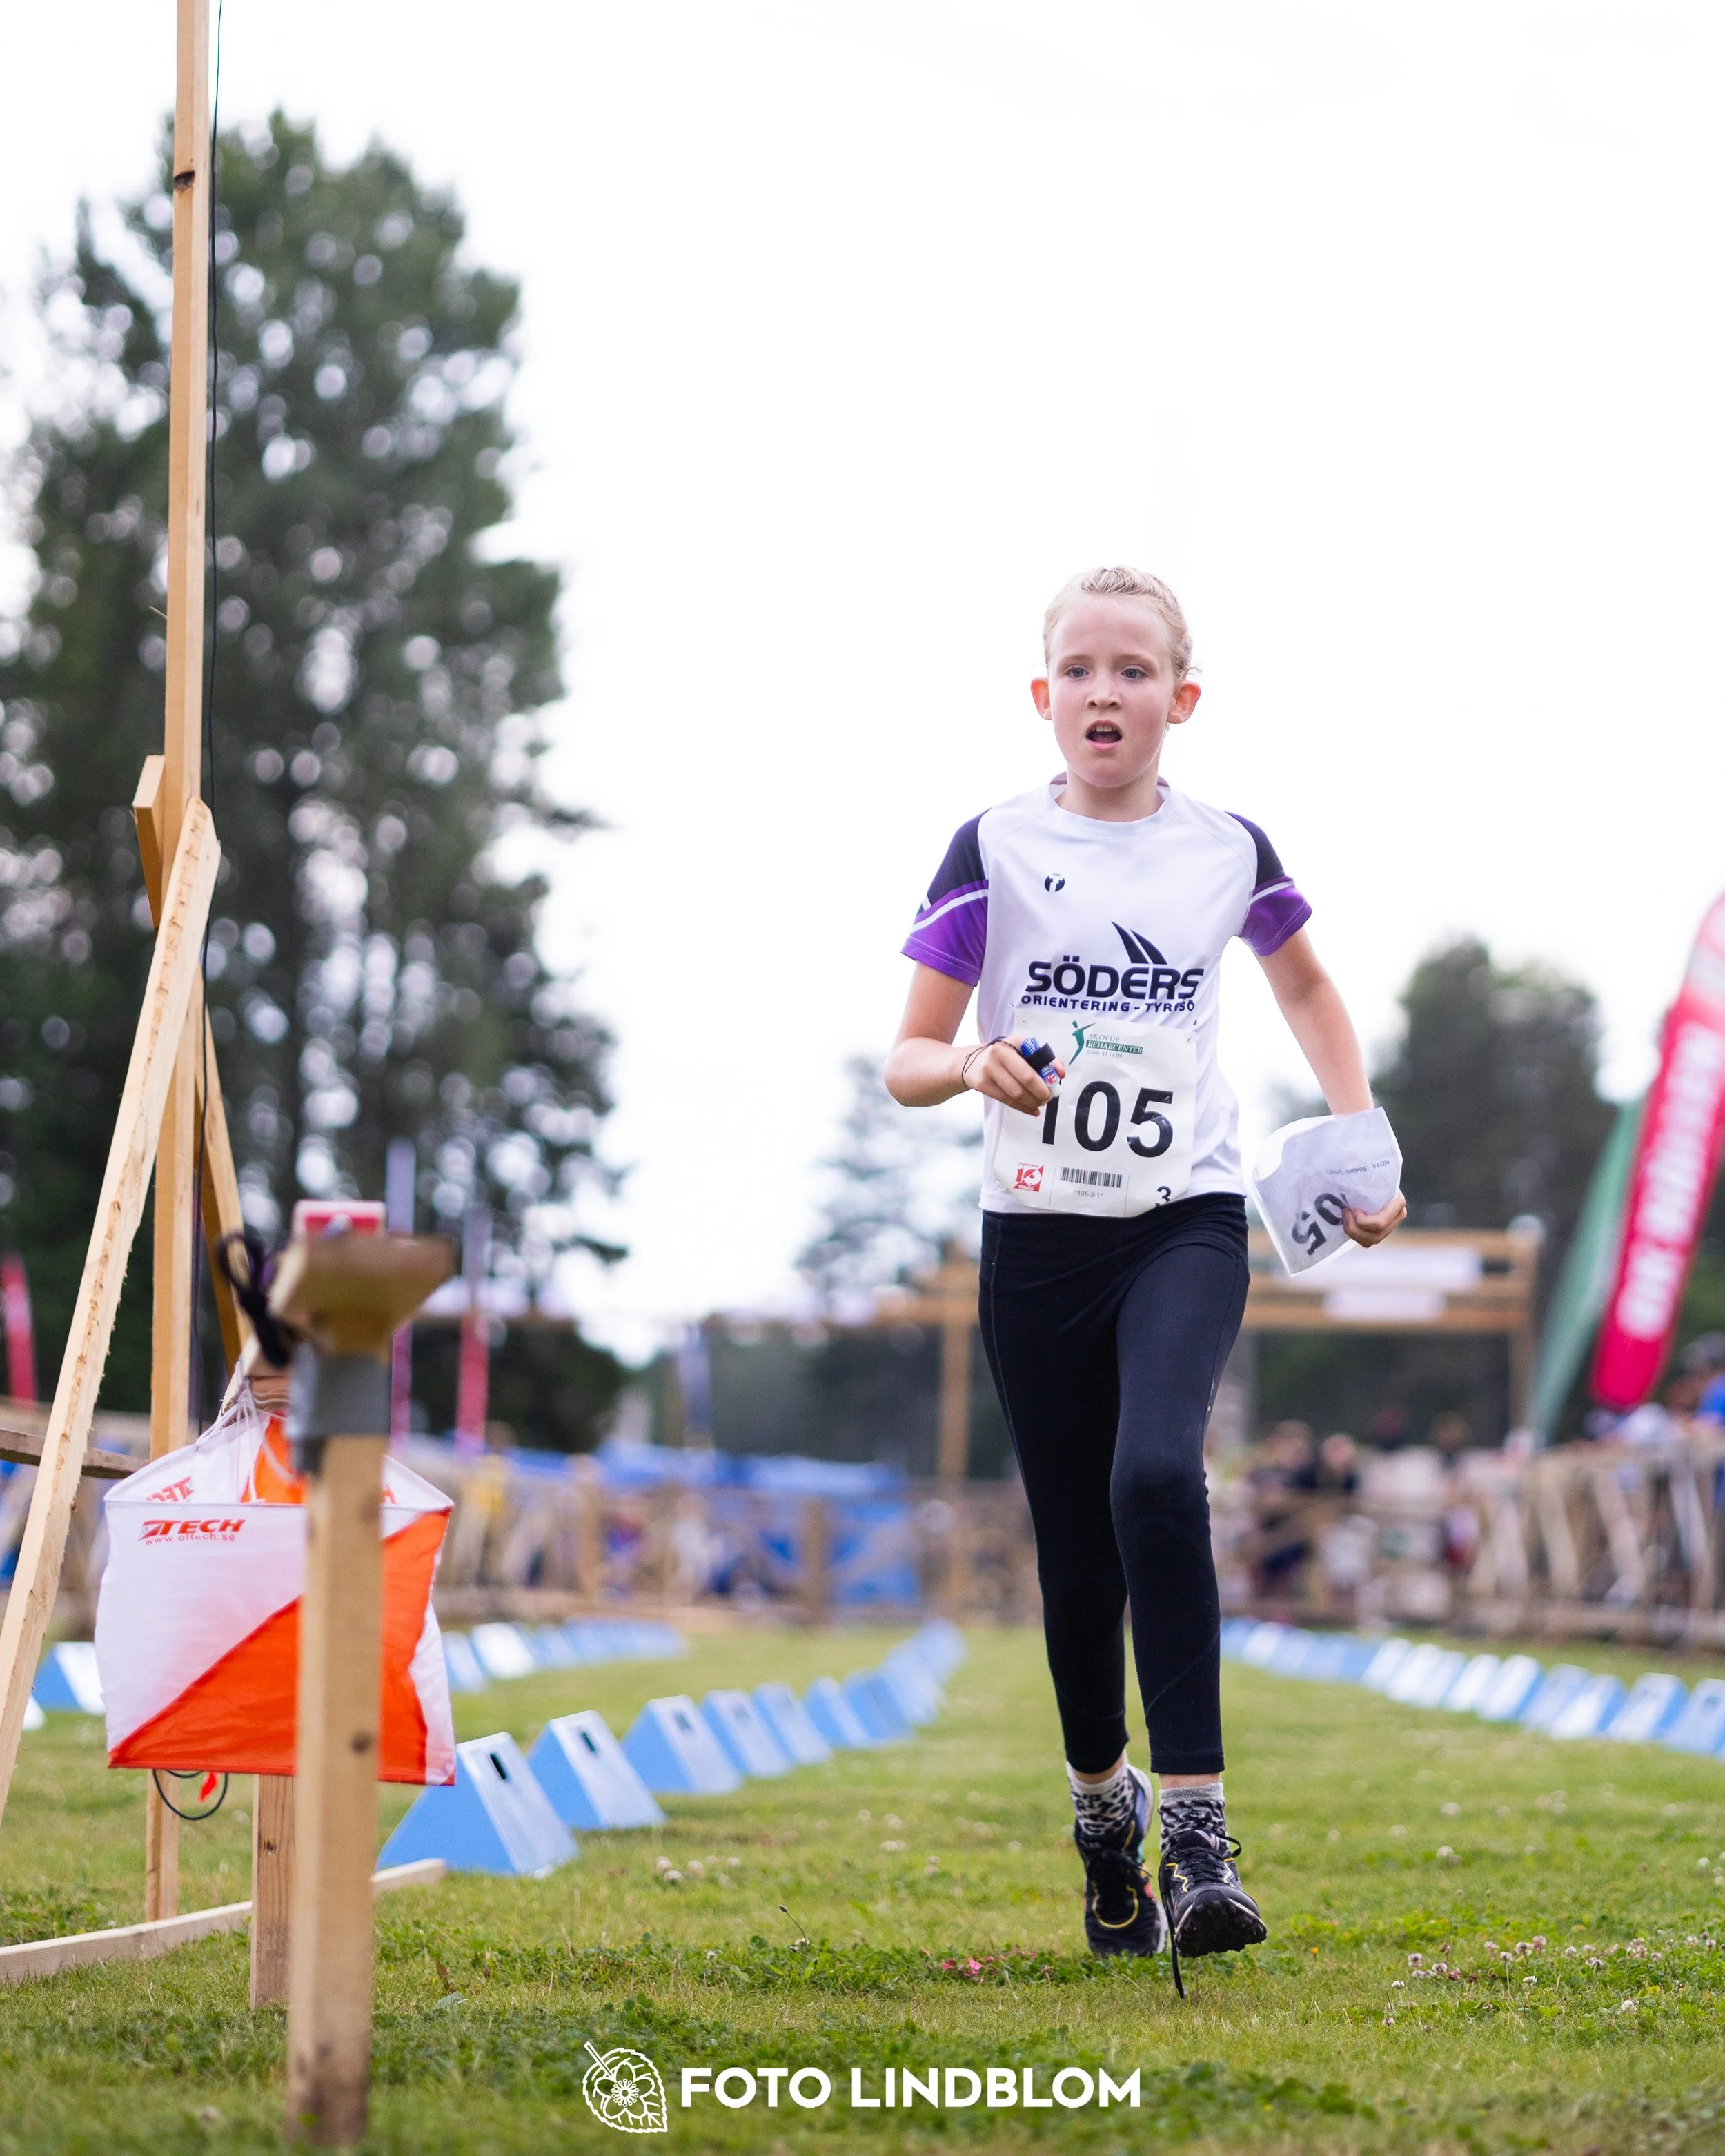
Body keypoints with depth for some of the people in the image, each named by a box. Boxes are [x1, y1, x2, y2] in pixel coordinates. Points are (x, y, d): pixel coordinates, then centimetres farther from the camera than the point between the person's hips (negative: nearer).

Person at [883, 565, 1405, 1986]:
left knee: (1156, 1474, -26)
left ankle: (1196, 1827, -26)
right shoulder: (994, 850, 0)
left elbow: (1308, 987, 25)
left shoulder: (1229, 850, 5)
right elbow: (907, 1060, 1)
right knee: (1076, 1551, 5)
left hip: (1188, 1221, -1)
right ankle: (1102, 1803, 31)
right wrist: (975, 1068, -22)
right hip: (1037, 1232, 1)